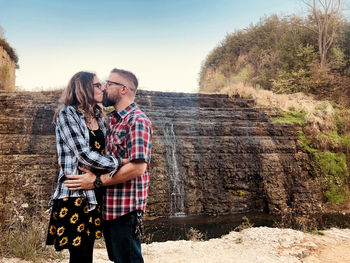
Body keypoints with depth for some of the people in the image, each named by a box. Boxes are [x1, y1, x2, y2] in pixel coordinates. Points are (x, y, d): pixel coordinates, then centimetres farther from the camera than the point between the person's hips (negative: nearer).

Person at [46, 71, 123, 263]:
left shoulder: (100, 119, 15)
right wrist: (118, 162, -12)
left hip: (95, 193, 7)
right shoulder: (67, 113, -7)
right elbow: (84, 155, -17)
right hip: (75, 193, -6)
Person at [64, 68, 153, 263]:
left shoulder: (137, 121, -16)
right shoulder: (112, 120, 13)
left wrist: (96, 181, -20)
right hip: (109, 205, 9)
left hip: (126, 208, -9)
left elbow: (138, 167, -25)